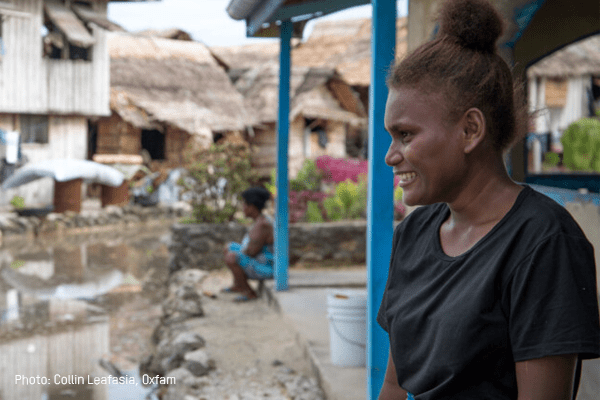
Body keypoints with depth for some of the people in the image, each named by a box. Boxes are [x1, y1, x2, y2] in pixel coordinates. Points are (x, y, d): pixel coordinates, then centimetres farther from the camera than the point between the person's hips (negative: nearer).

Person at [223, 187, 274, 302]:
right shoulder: (260, 220, 7)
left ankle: (248, 292, -14)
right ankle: (237, 286, 24)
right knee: (229, 248, 23)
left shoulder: (262, 224, -27)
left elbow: (252, 251, -27)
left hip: (263, 269, -11)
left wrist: (241, 253, -8)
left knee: (230, 258, -29)